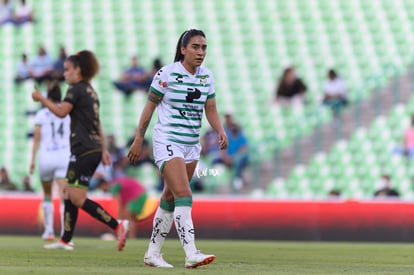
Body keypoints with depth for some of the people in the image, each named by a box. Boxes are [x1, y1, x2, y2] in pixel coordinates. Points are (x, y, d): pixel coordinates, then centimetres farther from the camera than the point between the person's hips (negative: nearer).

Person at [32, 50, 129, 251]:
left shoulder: (77, 89, -9)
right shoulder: (90, 91, 19)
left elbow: (61, 111, -22)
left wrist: (41, 98, -10)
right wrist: (104, 150, 24)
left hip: (83, 151, -10)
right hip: (93, 149, 10)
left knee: (77, 198, -11)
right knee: (69, 194, 14)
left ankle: (117, 226, -18)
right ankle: (65, 240, 17)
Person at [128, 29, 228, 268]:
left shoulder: (207, 77, 8)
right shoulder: (167, 74, -9)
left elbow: (211, 109, 11)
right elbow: (150, 107, -3)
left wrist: (221, 131, -8)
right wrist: (139, 140, -1)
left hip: (192, 145, 6)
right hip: (167, 142, -6)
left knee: (170, 199, 11)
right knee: (184, 196, -18)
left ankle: (153, 253, 21)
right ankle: (191, 254, -25)